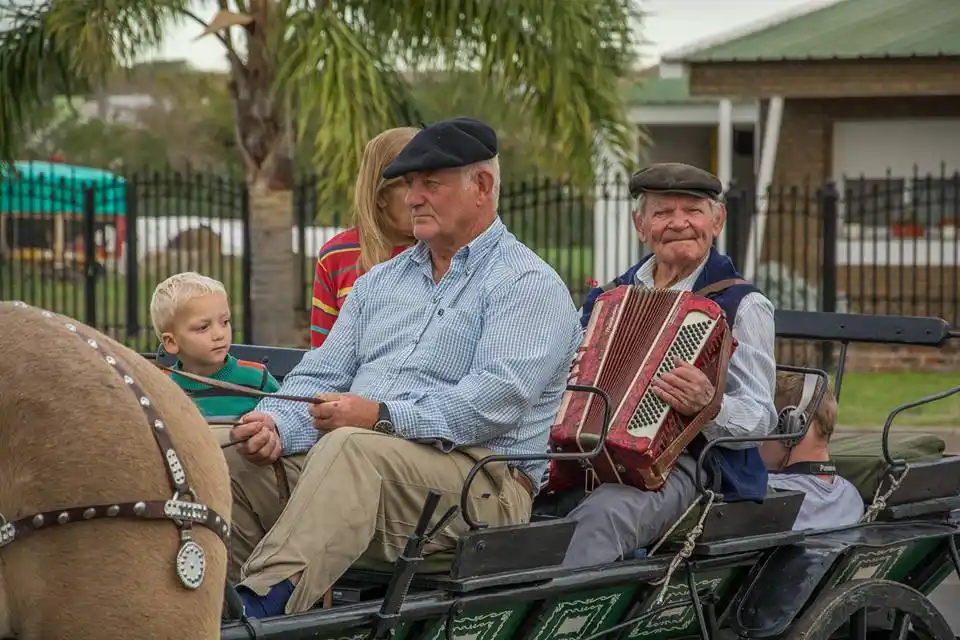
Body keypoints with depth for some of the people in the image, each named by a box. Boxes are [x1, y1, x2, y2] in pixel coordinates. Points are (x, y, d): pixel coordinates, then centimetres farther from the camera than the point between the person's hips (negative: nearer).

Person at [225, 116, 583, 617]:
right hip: (357, 462, 7)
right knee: (237, 465, -17)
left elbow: (495, 402, -15)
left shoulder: (529, 285, 1)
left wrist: (383, 417, -22)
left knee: (351, 449, -36)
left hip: (480, 483, -7)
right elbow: (321, 377, 15)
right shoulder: (379, 283, 24)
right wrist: (276, 424, -8)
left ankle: (261, 606, -49)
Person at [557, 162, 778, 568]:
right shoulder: (607, 298, 23)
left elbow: (759, 419, -2)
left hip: (683, 467, -5)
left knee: (604, 514, -37)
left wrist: (707, 405, -23)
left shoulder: (742, 306, 6)